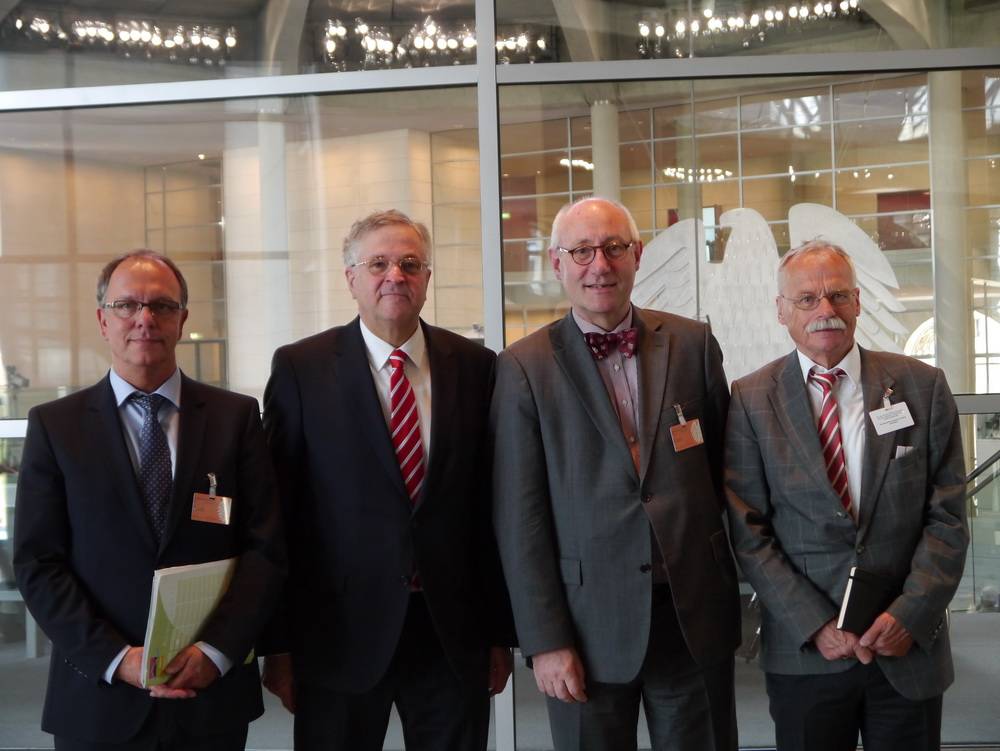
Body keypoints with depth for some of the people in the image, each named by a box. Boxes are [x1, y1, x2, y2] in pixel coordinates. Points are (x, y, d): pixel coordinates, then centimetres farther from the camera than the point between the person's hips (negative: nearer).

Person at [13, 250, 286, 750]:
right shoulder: (54, 425, 2)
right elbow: (37, 564, -2)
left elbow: (266, 547, -1)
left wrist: (216, 650, -12)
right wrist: (117, 659, -13)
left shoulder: (236, 417, 2)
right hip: (98, 697, 0)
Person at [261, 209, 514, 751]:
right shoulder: (300, 368, -3)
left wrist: (500, 633, 6)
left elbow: (490, 503, 5)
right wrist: (278, 644, -4)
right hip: (341, 634, -2)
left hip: (454, 636, 2)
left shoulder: (475, 366, 3)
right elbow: (278, 510, -3)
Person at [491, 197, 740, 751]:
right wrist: (544, 640, -8)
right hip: (588, 622, -2)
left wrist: (731, 588, 7)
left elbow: (723, 469, 9)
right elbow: (518, 514, -5)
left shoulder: (693, 344, 4)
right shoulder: (525, 367, -3)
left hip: (696, 616, 2)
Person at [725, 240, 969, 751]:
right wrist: (816, 625, -11)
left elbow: (947, 517, 0)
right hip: (805, 650, -1)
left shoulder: (922, 387, 0)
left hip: (910, 644, 1)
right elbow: (750, 533, -5)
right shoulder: (751, 400, -2)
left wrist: (910, 615, -10)